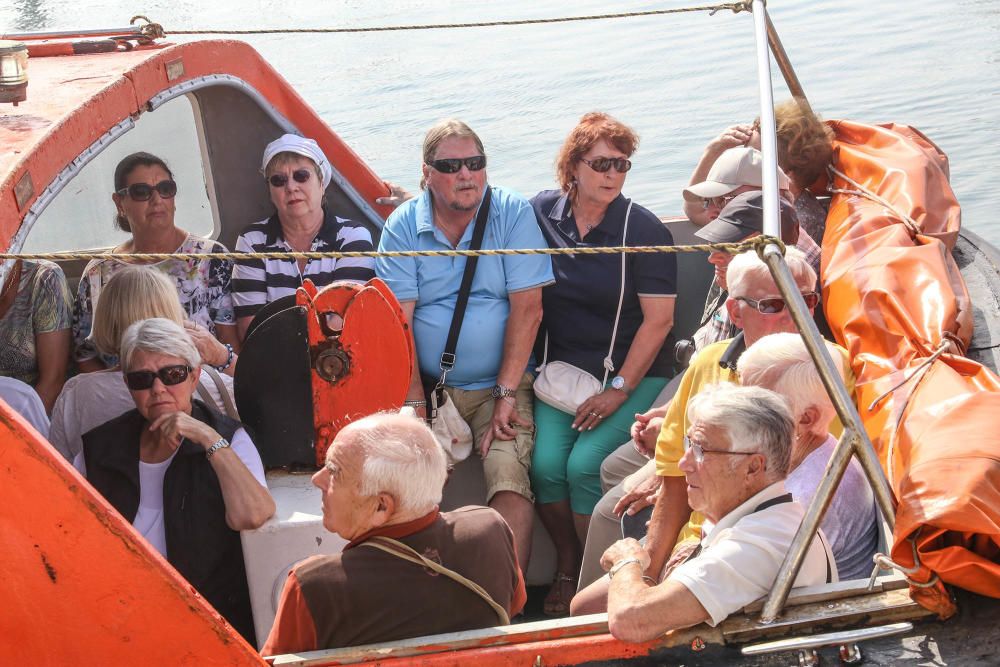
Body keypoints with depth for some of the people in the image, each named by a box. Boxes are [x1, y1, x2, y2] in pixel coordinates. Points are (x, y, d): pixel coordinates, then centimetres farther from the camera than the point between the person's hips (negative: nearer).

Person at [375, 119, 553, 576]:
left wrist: (506, 394, -12)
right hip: (430, 385, 1)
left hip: (501, 384, -1)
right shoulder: (402, 227, 1)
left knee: (509, 475, -25)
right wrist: (414, 406, -14)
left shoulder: (513, 214, -2)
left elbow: (526, 310, -7)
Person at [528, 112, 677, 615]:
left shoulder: (642, 229, -7)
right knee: (545, 461, -20)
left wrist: (618, 390, -13)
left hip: (632, 374, -3)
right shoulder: (540, 215, 2)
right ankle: (565, 568, 3)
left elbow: (658, 319, -8)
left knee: (585, 463, -24)